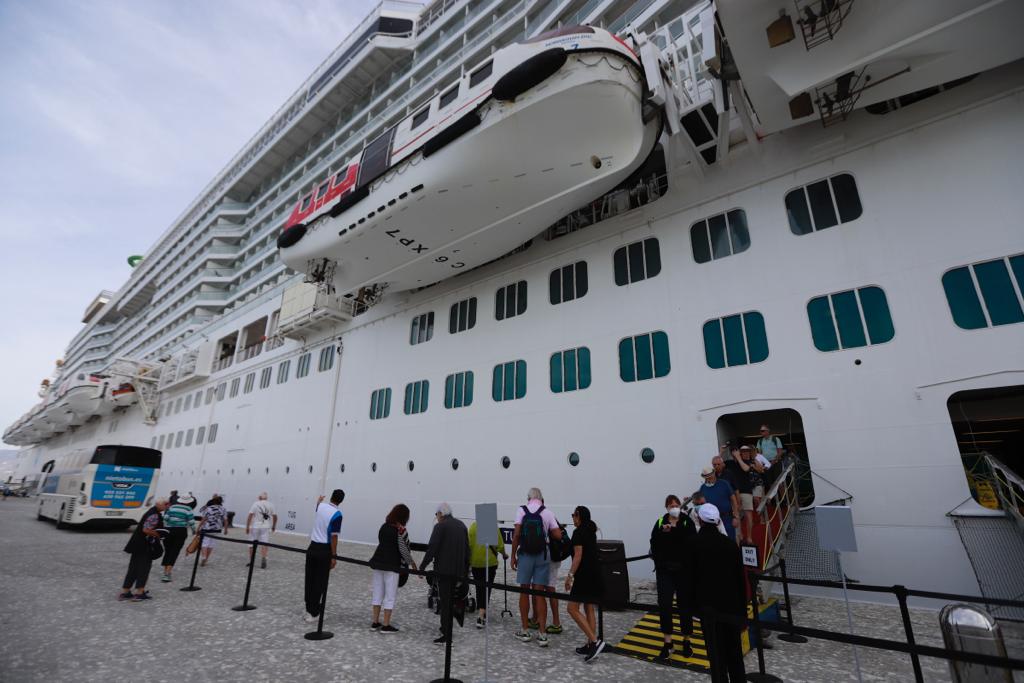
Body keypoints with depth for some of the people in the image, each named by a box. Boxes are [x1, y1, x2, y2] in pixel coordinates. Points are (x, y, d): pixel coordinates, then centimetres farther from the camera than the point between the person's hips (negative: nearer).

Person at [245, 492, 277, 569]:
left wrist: (247, 527, -8)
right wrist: (274, 526, 19)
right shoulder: (270, 505, 6)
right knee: (264, 544, 0)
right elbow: (275, 517, 7)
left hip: (255, 527, -1)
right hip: (266, 527, 1)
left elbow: (250, 515, -11)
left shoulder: (255, 504, -1)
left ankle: (251, 561, 21)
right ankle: (263, 559, -19)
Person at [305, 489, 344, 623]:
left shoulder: (321, 506, 2)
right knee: (320, 583, 3)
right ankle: (313, 613, 7)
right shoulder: (337, 514, -16)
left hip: (312, 547, 6)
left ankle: (309, 610, 22)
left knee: (310, 580, 14)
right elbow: (333, 537, -18)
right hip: (324, 551, -6)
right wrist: (333, 557, -11)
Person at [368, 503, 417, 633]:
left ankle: (375, 622, 24)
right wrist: (412, 563, 1)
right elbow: (403, 549, -12)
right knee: (390, 595, 4)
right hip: (392, 565, -7)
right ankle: (385, 625, 10)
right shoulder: (400, 530, -14)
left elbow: (382, 543, 12)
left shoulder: (383, 526, 6)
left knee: (377, 593, 15)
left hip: (378, 562, 7)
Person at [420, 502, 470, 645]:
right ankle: (447, 628, 28)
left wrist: (422, 567, -8)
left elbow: (432, 549, -16)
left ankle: (446, 635, 2)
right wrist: (466, 569, 21)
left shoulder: (440, 526, -11)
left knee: (445, 602, 0)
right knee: (451, 600, 19)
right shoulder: (461, 525, 10)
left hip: (443, 570, -6)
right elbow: (467, 549, 14)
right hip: (458, 569, 6)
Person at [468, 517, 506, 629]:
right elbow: (499, 545, -9)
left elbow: (469, 544, -2)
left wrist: (469, 561, 11)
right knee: (486, 588, 4)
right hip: (490, 562, -3)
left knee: (479, 588, 19)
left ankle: (481, 612, 33)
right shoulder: (493, 527, -12)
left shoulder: (473, 526, -5)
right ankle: (481, 616, -7)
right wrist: (504, 554, 11)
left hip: (475, 562, 3)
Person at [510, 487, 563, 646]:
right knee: (539, 593, 6)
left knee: (524, 591, 11)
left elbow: (516, 535, -9)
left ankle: (525, 631, 20)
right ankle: (542, 634, 7)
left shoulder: (521, 510, -4)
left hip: (525, 554, -1)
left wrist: (513, 556, -1)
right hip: (542, 555, 1)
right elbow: (558, 535, -4)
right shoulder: (547, 512, -2)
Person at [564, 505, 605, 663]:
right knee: (589, 609, 13)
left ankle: (595, 641, -10)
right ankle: (591, 645, 16)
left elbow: (578, 556, -19)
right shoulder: (591, 532, 12)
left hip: (585, 575, -9)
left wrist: (570, 575, -18)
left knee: (572, 608, -5)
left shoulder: (578, 532, -13)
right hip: (594, 574, 9)